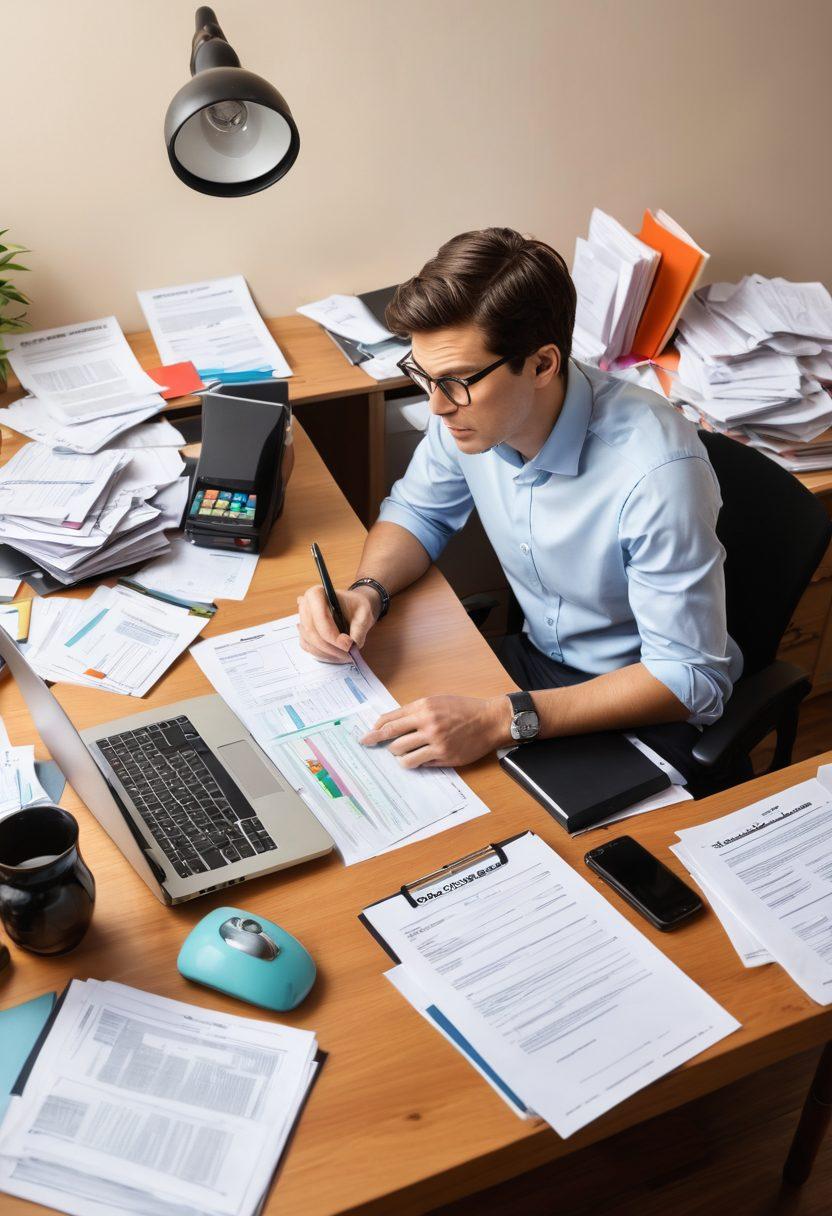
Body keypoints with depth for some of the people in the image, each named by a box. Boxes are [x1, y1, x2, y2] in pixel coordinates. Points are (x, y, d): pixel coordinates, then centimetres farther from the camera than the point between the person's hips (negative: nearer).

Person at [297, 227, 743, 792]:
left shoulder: (655, 469, -32)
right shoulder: (470, 408, -13)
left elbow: (690, 678, -27)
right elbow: (417, 510, 9)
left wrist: (505, 720, -36)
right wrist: (366, 592, -14)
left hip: (648, 709, -6)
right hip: (539, 660, 6)